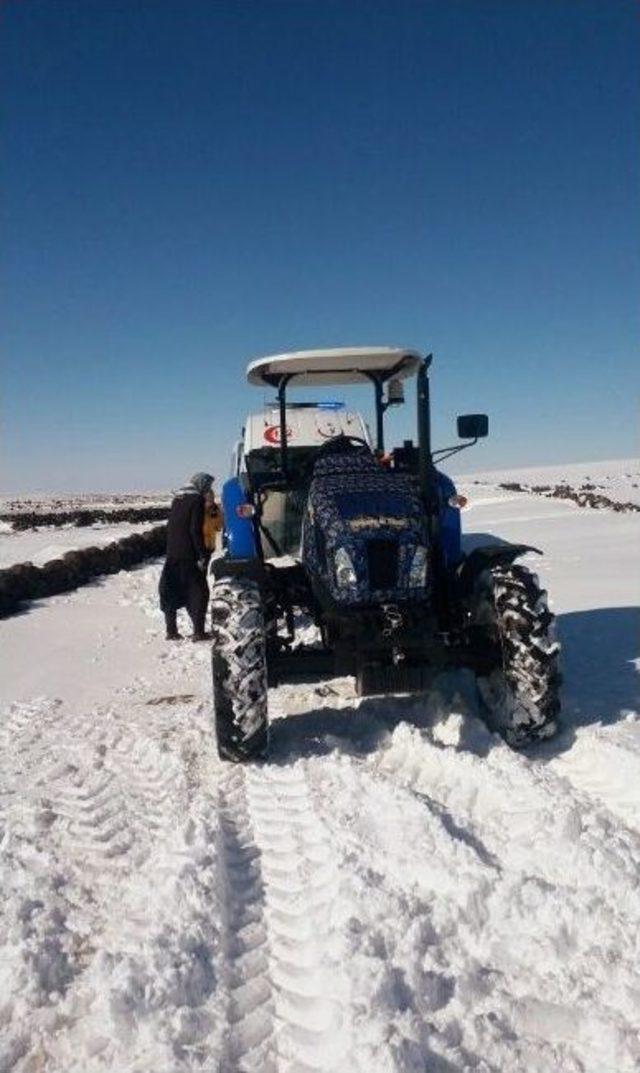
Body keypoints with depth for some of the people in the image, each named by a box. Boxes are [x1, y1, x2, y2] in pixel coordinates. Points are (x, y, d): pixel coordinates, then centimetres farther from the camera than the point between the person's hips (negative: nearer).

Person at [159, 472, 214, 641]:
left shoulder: (177, 498, 13)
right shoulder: (197, 500, -11)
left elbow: (170, 525, 16)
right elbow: (196, 530, -17)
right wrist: (202, 555, -15)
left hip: (172, 554, 7)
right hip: (189, 555, -7)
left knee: (171, 592, 11)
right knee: (198, 592, 1)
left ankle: (171, 631, 16)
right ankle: (198, 632, -1)